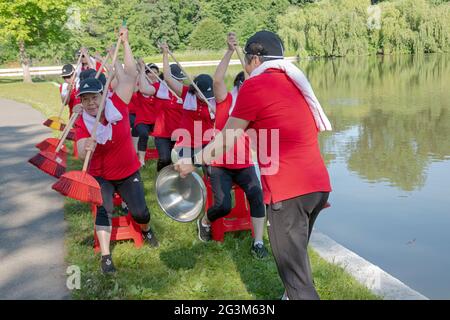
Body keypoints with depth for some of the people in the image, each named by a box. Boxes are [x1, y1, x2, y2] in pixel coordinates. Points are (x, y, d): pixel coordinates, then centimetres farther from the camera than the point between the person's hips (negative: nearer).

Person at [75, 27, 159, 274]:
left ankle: (146, 231, 35)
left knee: (139, 212, 0)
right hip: (100, 176, 0)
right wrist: (87, 149, -52)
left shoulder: (116, 106, -16)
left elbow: (131, 76, -21)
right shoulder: (81, 123, -13)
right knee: (104, 210, -18)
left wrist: (125, 43, -22)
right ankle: (105, 256, -12)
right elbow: (81, 153, -27)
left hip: (128, 173, 0)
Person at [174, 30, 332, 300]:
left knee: (296, 275, -1)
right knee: (295, 257, 24)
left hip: (289, 190, -8)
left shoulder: (255, 85, -4)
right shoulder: (296, 82, 18)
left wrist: (192, 162, 12)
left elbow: (225, 141, 0)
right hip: (318, 185, 8)